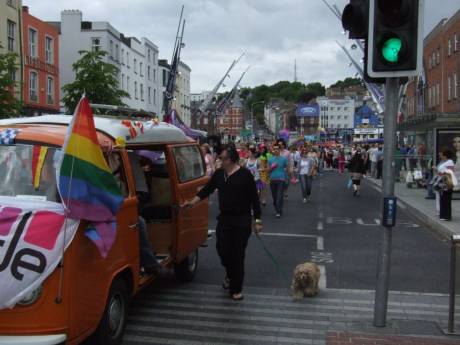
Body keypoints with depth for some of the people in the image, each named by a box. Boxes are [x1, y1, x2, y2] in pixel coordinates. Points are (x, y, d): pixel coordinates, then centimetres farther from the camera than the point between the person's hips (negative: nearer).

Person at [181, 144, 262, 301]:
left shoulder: (245, 174, -9)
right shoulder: (219, 173, 6)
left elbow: (254, 198, -7)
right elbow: (206, 190, 10)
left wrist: (257, 220, -8)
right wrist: (192, 202, 1)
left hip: (241, 220, -4)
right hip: (224, 219, 4)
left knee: (237, 254, 0)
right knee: (222, 250, 3)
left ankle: (236, 289, 15)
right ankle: (231, 275, 35)